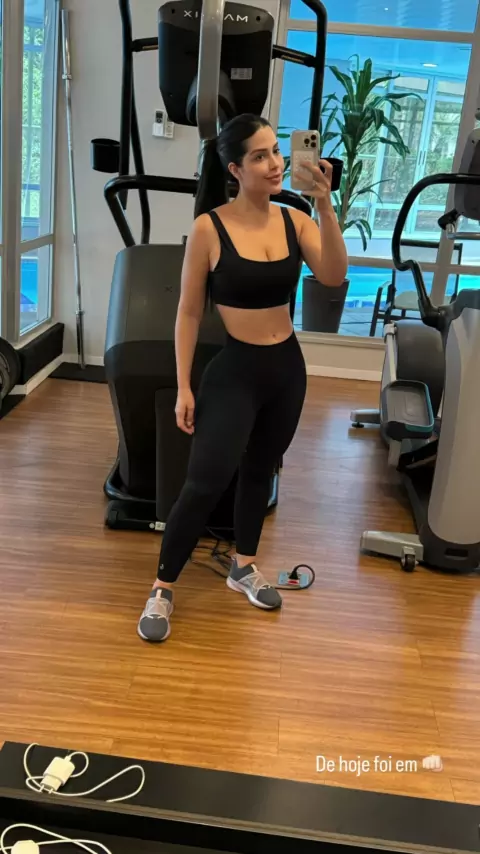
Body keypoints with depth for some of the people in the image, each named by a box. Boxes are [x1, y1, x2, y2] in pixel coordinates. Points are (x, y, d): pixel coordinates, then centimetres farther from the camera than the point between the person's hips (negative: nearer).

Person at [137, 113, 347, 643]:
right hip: (234, 370, -4)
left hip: (287, 367, 5)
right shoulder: (209, 228, -12)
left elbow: (334, 276, -16)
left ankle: (243, 567, 38)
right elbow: (189, 312, -8)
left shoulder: (294, 221, -2)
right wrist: (184, 387, -8)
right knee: (205, 483, -6)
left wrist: (325, 205, -25)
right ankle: (162, 588, 14)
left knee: (259, 471, 18)